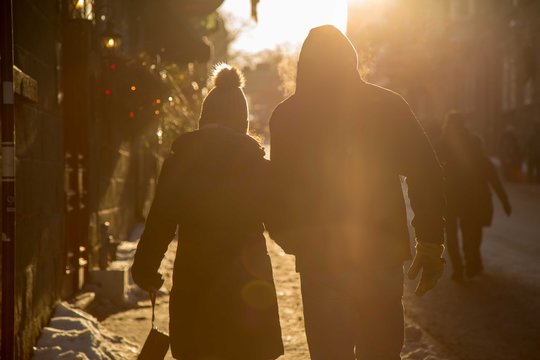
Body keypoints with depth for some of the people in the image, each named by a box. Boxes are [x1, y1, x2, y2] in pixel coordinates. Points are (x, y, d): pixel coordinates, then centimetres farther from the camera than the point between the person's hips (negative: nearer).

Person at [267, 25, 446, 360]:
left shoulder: (288, 115, -1)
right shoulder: (389, 105, 1)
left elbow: (280, 188, 0)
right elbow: (426, 176, -4)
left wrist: (289, 238, 18)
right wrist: (431, 246, 3)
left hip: (320, 260, -1)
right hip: (382, 254, 1)